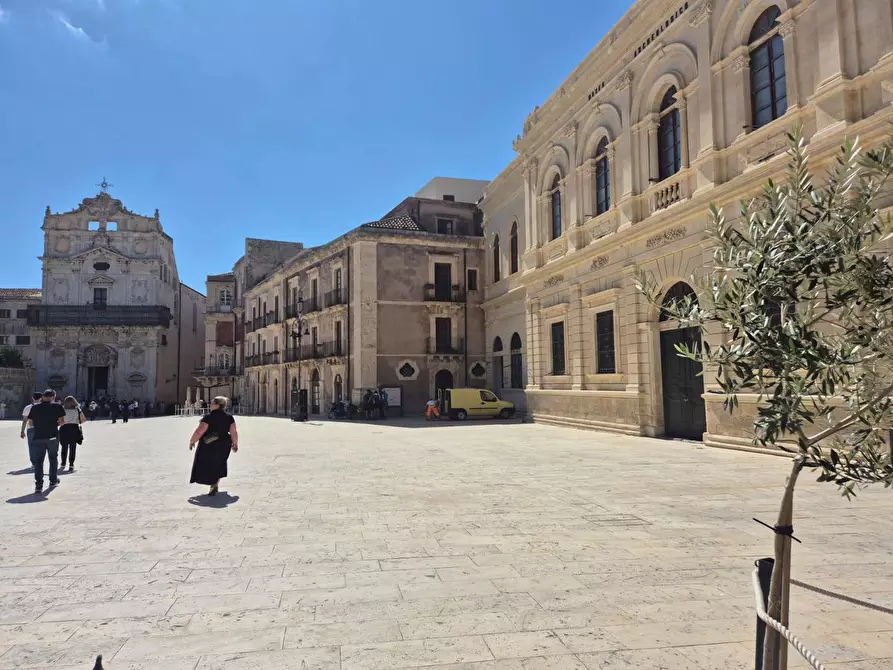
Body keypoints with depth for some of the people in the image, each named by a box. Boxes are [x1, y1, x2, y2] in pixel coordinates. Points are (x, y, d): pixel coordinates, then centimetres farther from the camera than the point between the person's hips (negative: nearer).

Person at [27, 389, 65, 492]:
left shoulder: (34, 407, 3)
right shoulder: (57, 406, -3)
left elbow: (31, 422, 6)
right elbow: (62, 421, -5)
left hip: (38, 437, 1)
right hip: (52, 437, -1)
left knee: (38, 461, 4)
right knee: (53, 459, 16)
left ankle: (39, 484, -3)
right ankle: (53, 481, 24)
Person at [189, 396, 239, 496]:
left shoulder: (208, 417, -17)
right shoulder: (229, 417, -2)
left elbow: (199, 432, -18)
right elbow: (233, 432, -1)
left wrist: (192, 441, -4)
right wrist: (235, 444, 11)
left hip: (208, 446, -5)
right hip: (223, 446, 5)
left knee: (208, 465, 6)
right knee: (218, 465, 21)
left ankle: (214, 486, -7)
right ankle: (215, 484, 28)